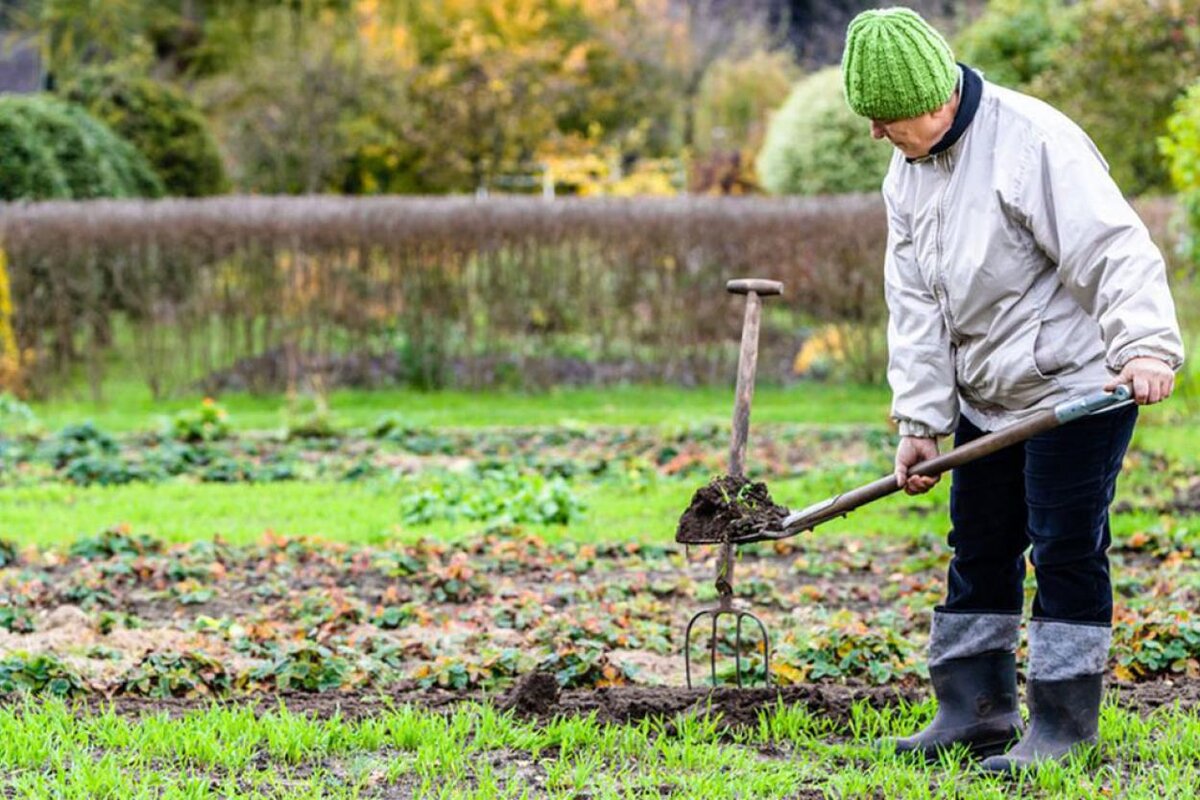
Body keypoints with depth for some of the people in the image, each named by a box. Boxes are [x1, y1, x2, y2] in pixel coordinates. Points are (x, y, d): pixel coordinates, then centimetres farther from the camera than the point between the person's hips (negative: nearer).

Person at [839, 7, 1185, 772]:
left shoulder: (1033, 142, -21)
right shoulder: (908, 174, 6)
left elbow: (1115, 248, -28)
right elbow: (915, 302, 7)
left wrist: (1146, 345, -40)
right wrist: (921, 419, 1)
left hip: (1075, 384, -8)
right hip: (987, 395, 8)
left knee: (1066, 550, -6)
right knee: (979, 550, 12)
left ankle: (1063, 727, -1)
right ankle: (977, 710, 22)